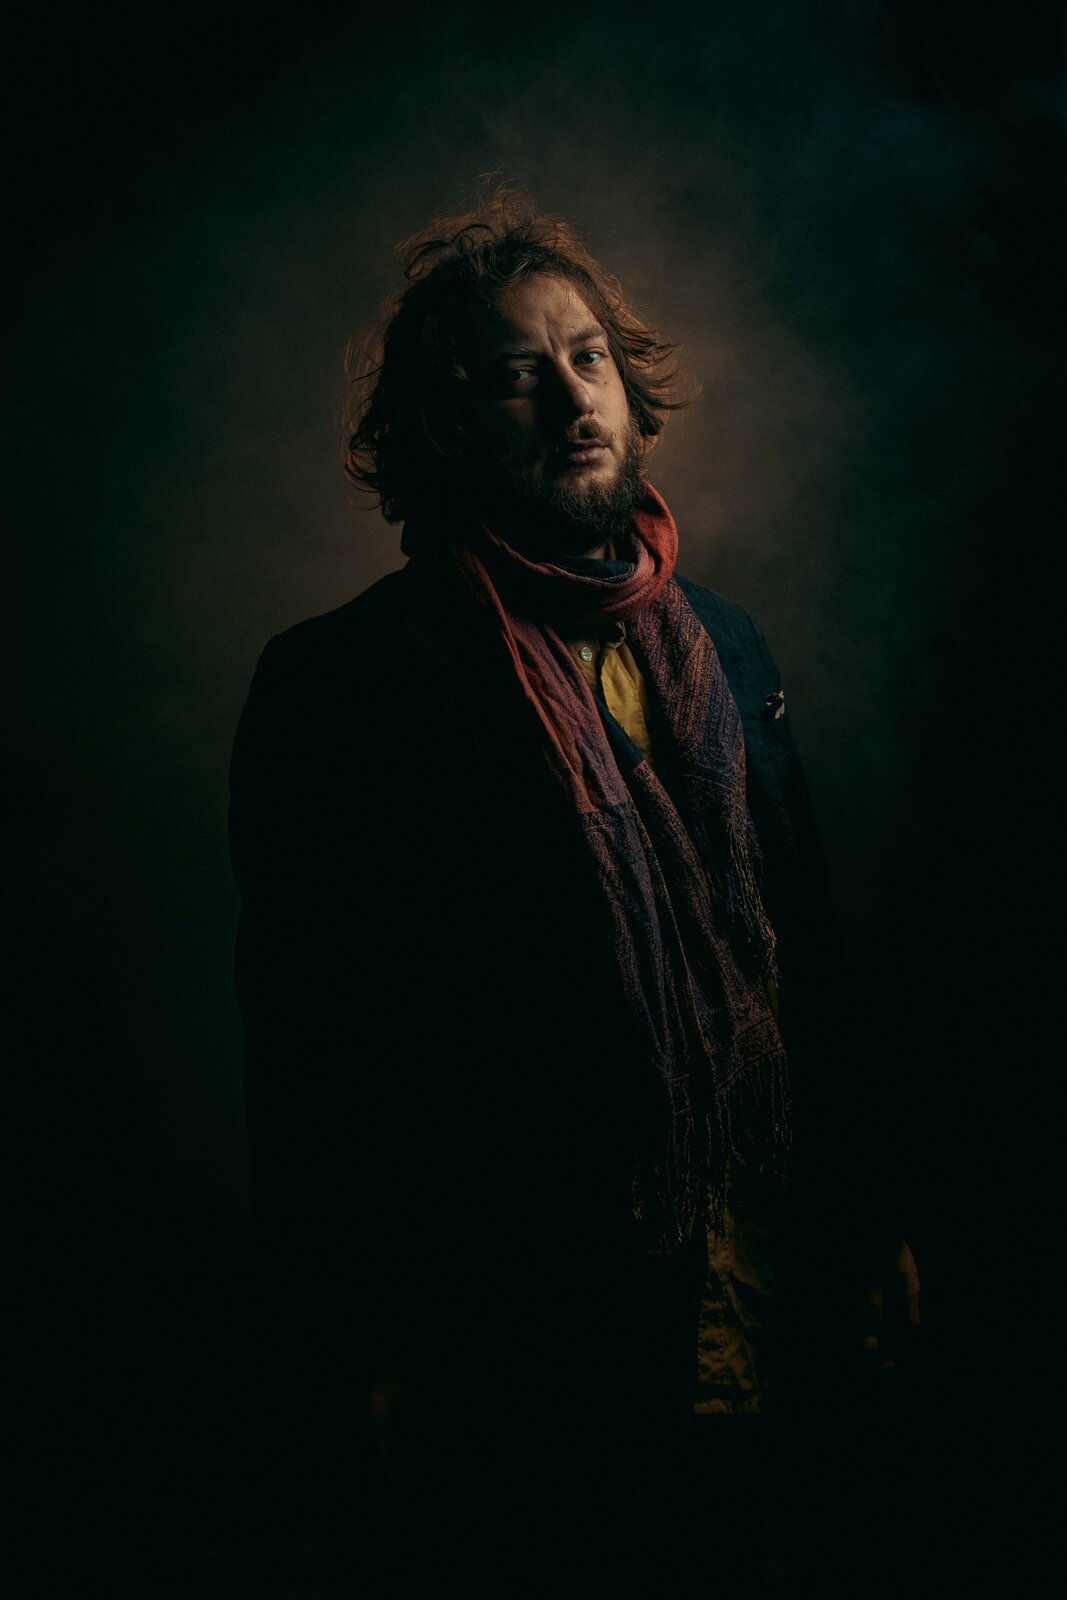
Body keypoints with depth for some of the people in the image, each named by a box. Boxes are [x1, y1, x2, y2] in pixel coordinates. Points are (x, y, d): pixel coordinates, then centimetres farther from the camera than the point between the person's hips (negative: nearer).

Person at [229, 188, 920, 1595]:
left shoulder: (722, 645, 7)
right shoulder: (337, 685, -11)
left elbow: (807, 954, 12)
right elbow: (310, 1069, -11)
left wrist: (859, 1210, 10)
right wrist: (351, 1386, -11)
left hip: (752, 1311, 5)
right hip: (498, 1362, -5)